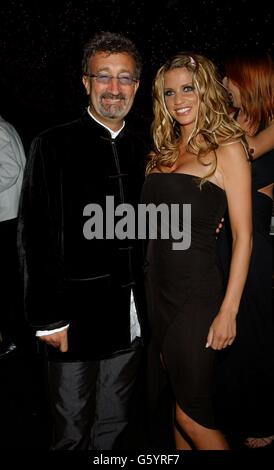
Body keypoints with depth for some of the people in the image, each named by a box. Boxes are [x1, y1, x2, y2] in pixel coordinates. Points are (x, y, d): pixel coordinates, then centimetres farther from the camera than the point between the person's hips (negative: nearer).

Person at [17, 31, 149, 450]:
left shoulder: (142, 150, 9)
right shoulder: (53, 146, -6)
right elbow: (33, 238, -9)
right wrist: (48, 318, -11)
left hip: (132, 318, 5)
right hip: (77, 317, -4)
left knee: (114, 427, 19)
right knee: (72, 433, 10)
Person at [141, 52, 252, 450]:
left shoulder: (227, 148, -6)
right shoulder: (166, 149, 12)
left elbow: (243, 237, -10)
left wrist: (228, 311, -14)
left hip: (197, 293, -6)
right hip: (157, 288, 6)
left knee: (192, 413, 3)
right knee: (178, 401, 16)